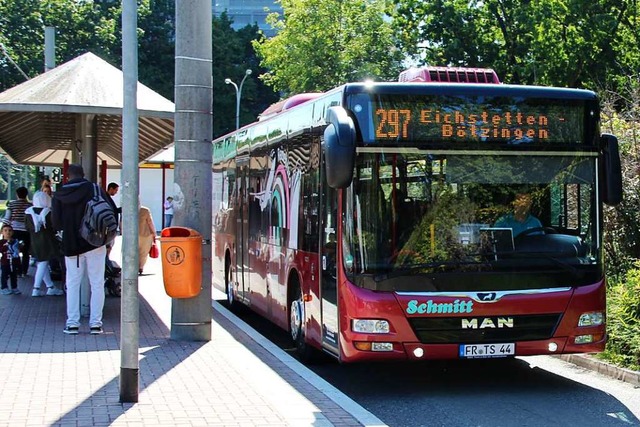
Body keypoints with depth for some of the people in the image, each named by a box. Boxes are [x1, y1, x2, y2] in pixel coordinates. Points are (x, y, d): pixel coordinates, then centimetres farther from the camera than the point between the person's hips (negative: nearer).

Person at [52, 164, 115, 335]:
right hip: (95, 243, -2)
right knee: (97, 284, 4)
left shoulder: (59, 195, 3)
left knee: (72, 284, 10)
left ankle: (72, 323, 6)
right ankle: (95, 323, 1)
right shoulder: (94, 189, -3)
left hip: (71, 245, 2)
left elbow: (56, 223, 2)